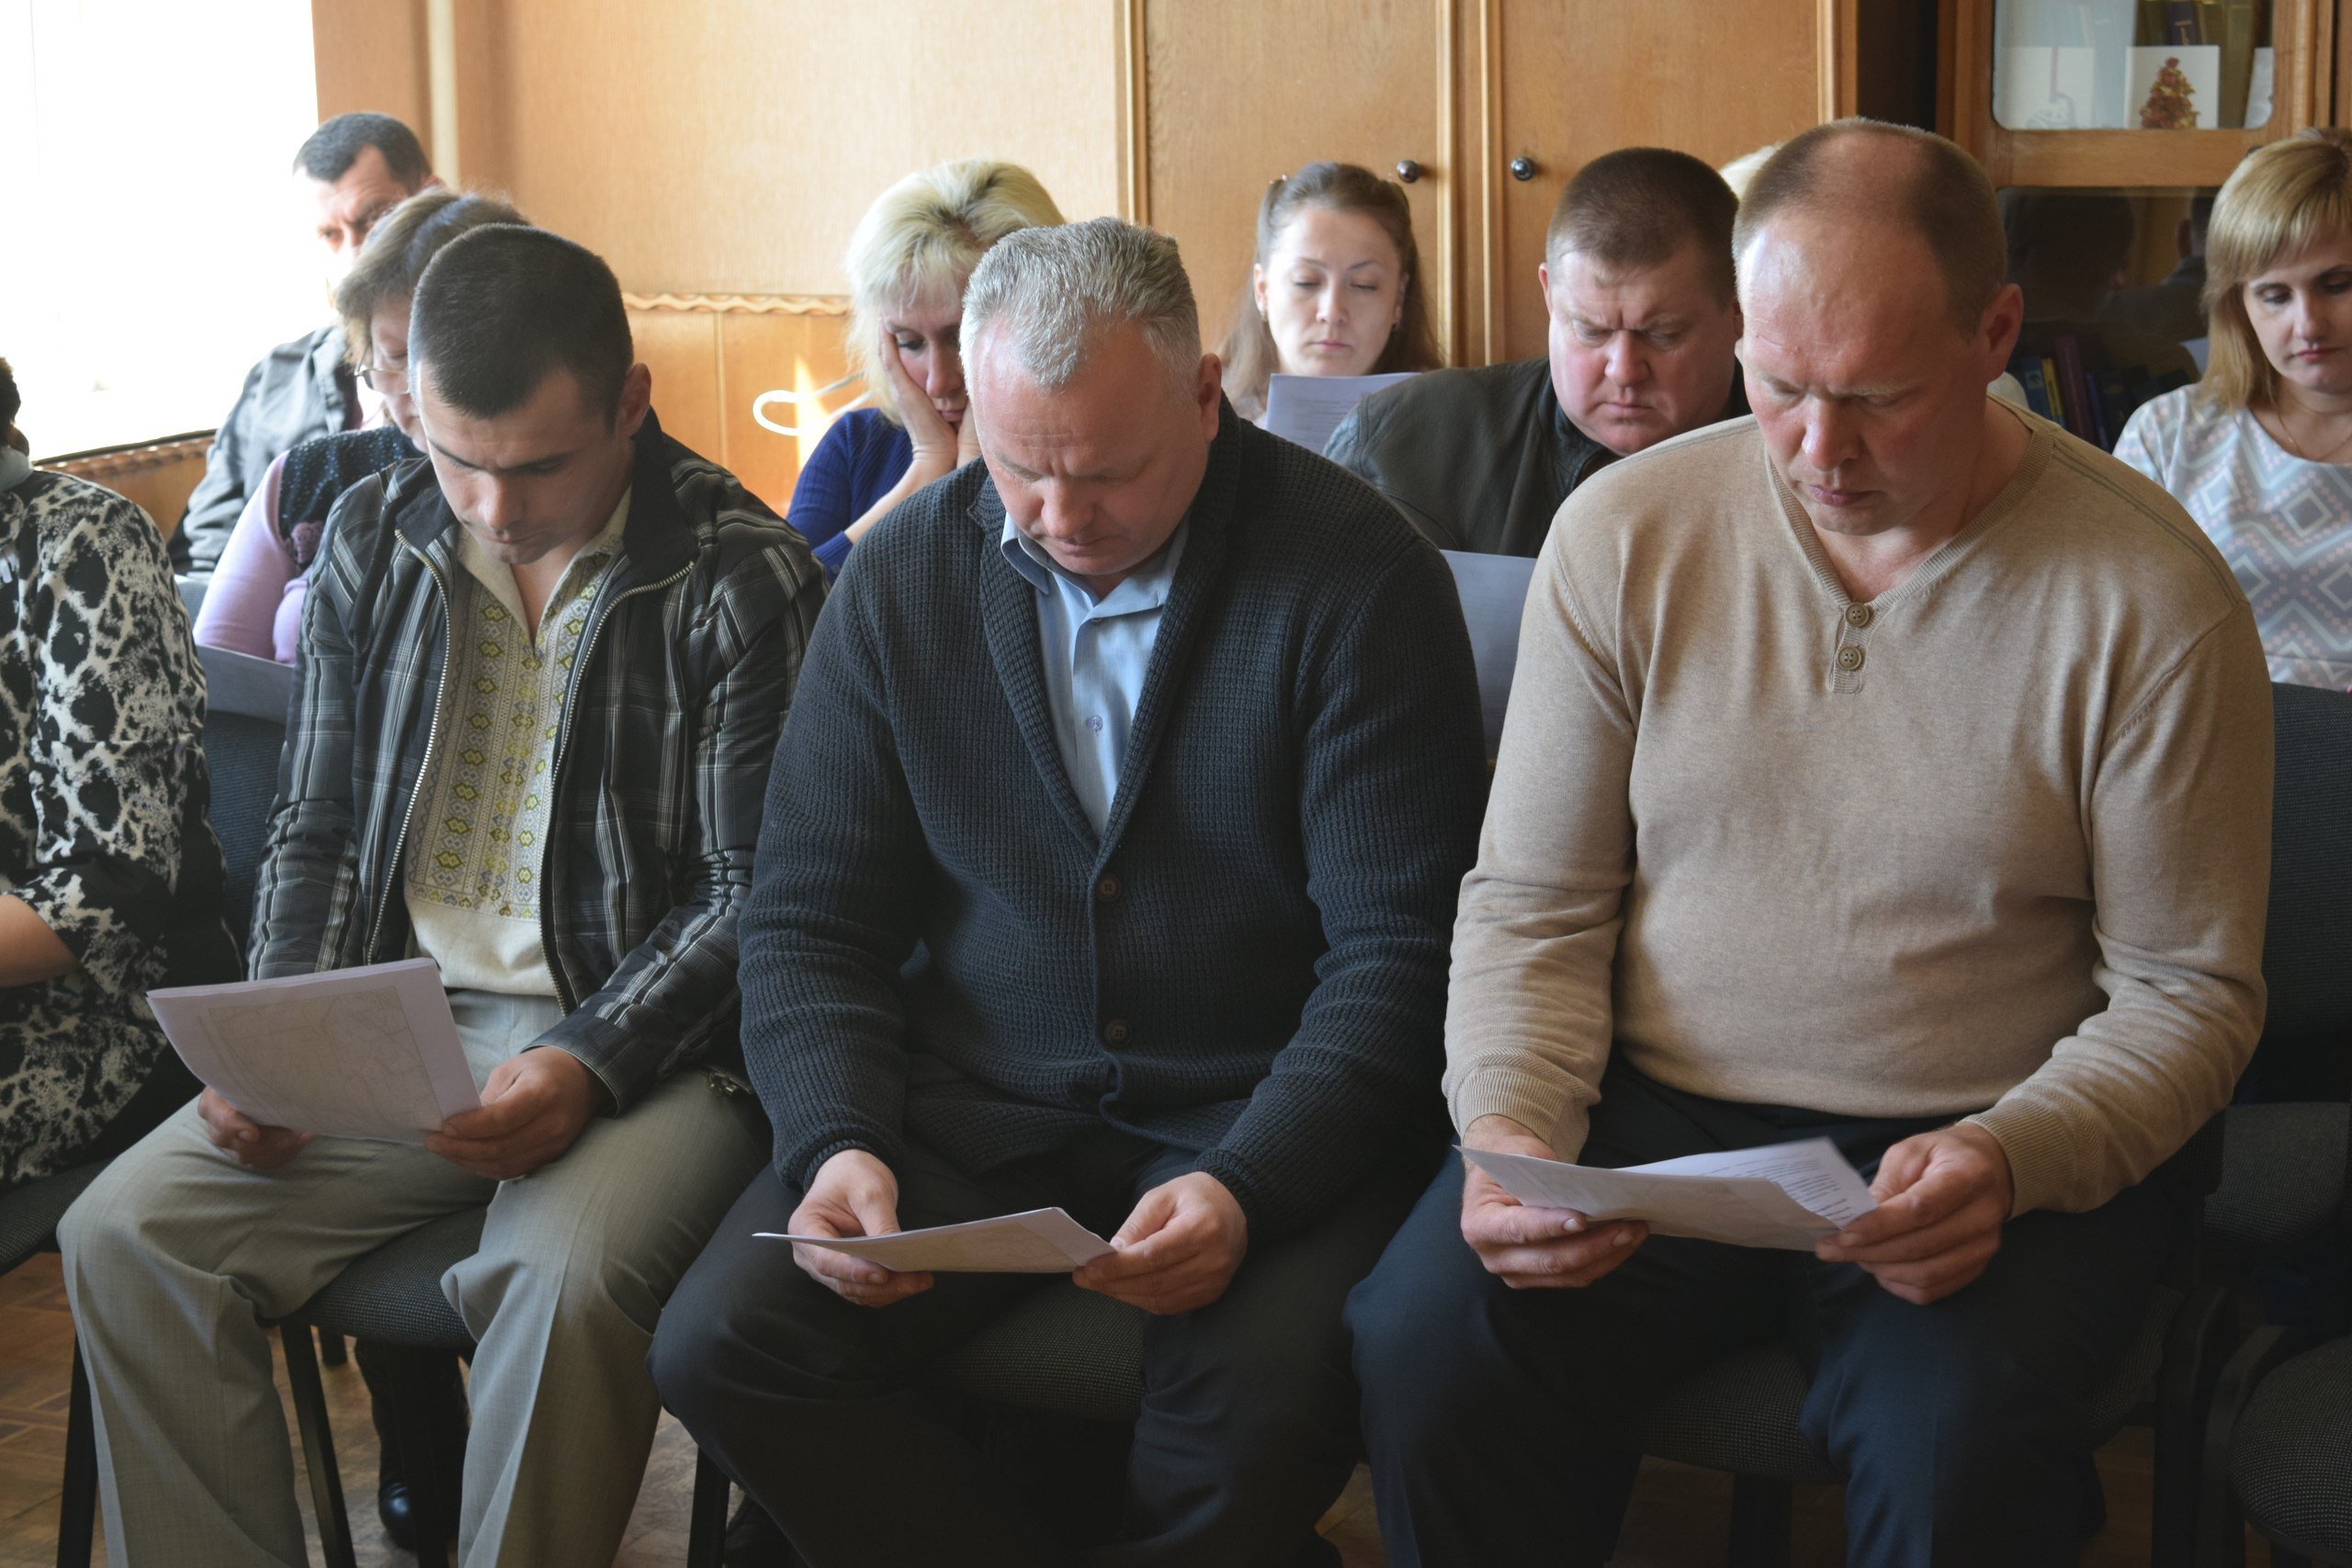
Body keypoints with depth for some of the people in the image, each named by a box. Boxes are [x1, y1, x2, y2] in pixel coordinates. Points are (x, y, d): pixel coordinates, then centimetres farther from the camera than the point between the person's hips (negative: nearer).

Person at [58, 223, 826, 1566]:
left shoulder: (747, 579, -8)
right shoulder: (375, 541, 8)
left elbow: (751, 894, -7)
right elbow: (318, 835, 14)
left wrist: (591, 1065, -21)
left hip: (647, 1046, -5)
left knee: (564, 1276, -34)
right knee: (125, 1231, -14)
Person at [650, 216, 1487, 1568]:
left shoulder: (1360, 578, -9)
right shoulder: (907, 578, 3)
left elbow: (1395, 951, -11)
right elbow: (809, 919, 5)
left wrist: (1243, 1186, -26)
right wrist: (839, 1140, -15)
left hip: (1258, 1118, -3)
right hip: (973, 1102, 3)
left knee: (1265, 1394, -32)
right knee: (716, 1345, -19)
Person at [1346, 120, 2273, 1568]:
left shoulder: (2152, 595, -7)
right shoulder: (1624, 536, 0)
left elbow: (2189, 992, -2)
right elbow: (1532, 909, 4)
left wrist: (2012, 1160, -21)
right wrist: (1509, 1133, -15)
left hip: (1991, 1154, -2)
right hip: (1648, 1124, 2)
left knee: (1959, 1444, -32)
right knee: (1424, 1348, -25)